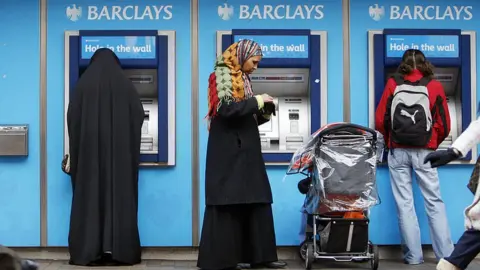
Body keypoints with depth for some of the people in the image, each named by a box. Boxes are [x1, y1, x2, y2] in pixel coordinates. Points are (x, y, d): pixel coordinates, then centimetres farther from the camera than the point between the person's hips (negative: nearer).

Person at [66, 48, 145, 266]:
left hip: (89, 150, 0)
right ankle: (119, 251, -2)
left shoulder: (83, 84, 2)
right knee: (120, 196, 1)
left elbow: (72, 118, 1)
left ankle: (89, 252, -2)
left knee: (90, 197, 1)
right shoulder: (125, 85, 4)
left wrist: (76, 149, 13)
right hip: (121, 151, 0)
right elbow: (139, 116, 6)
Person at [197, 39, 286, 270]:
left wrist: (264, 113, 3)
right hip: (227, 152, -8)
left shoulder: (243, 80, 18)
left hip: (246, 151, 8)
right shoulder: (221, 76, -7)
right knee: (228, 203, -6)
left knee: (256, 203, 5)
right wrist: (256, 101, -13)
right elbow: (226, 109, -22)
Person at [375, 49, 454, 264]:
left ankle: (413, 256, 7)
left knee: (404, 204, 5)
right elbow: (444, 125, 3)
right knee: (434, 203, 5)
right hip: (424, 152, 0)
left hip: (398, 152, 1)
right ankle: (446, 255, 4)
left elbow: (380, 120, 3)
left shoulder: (393, 84, 4)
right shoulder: (435, 86, 2)